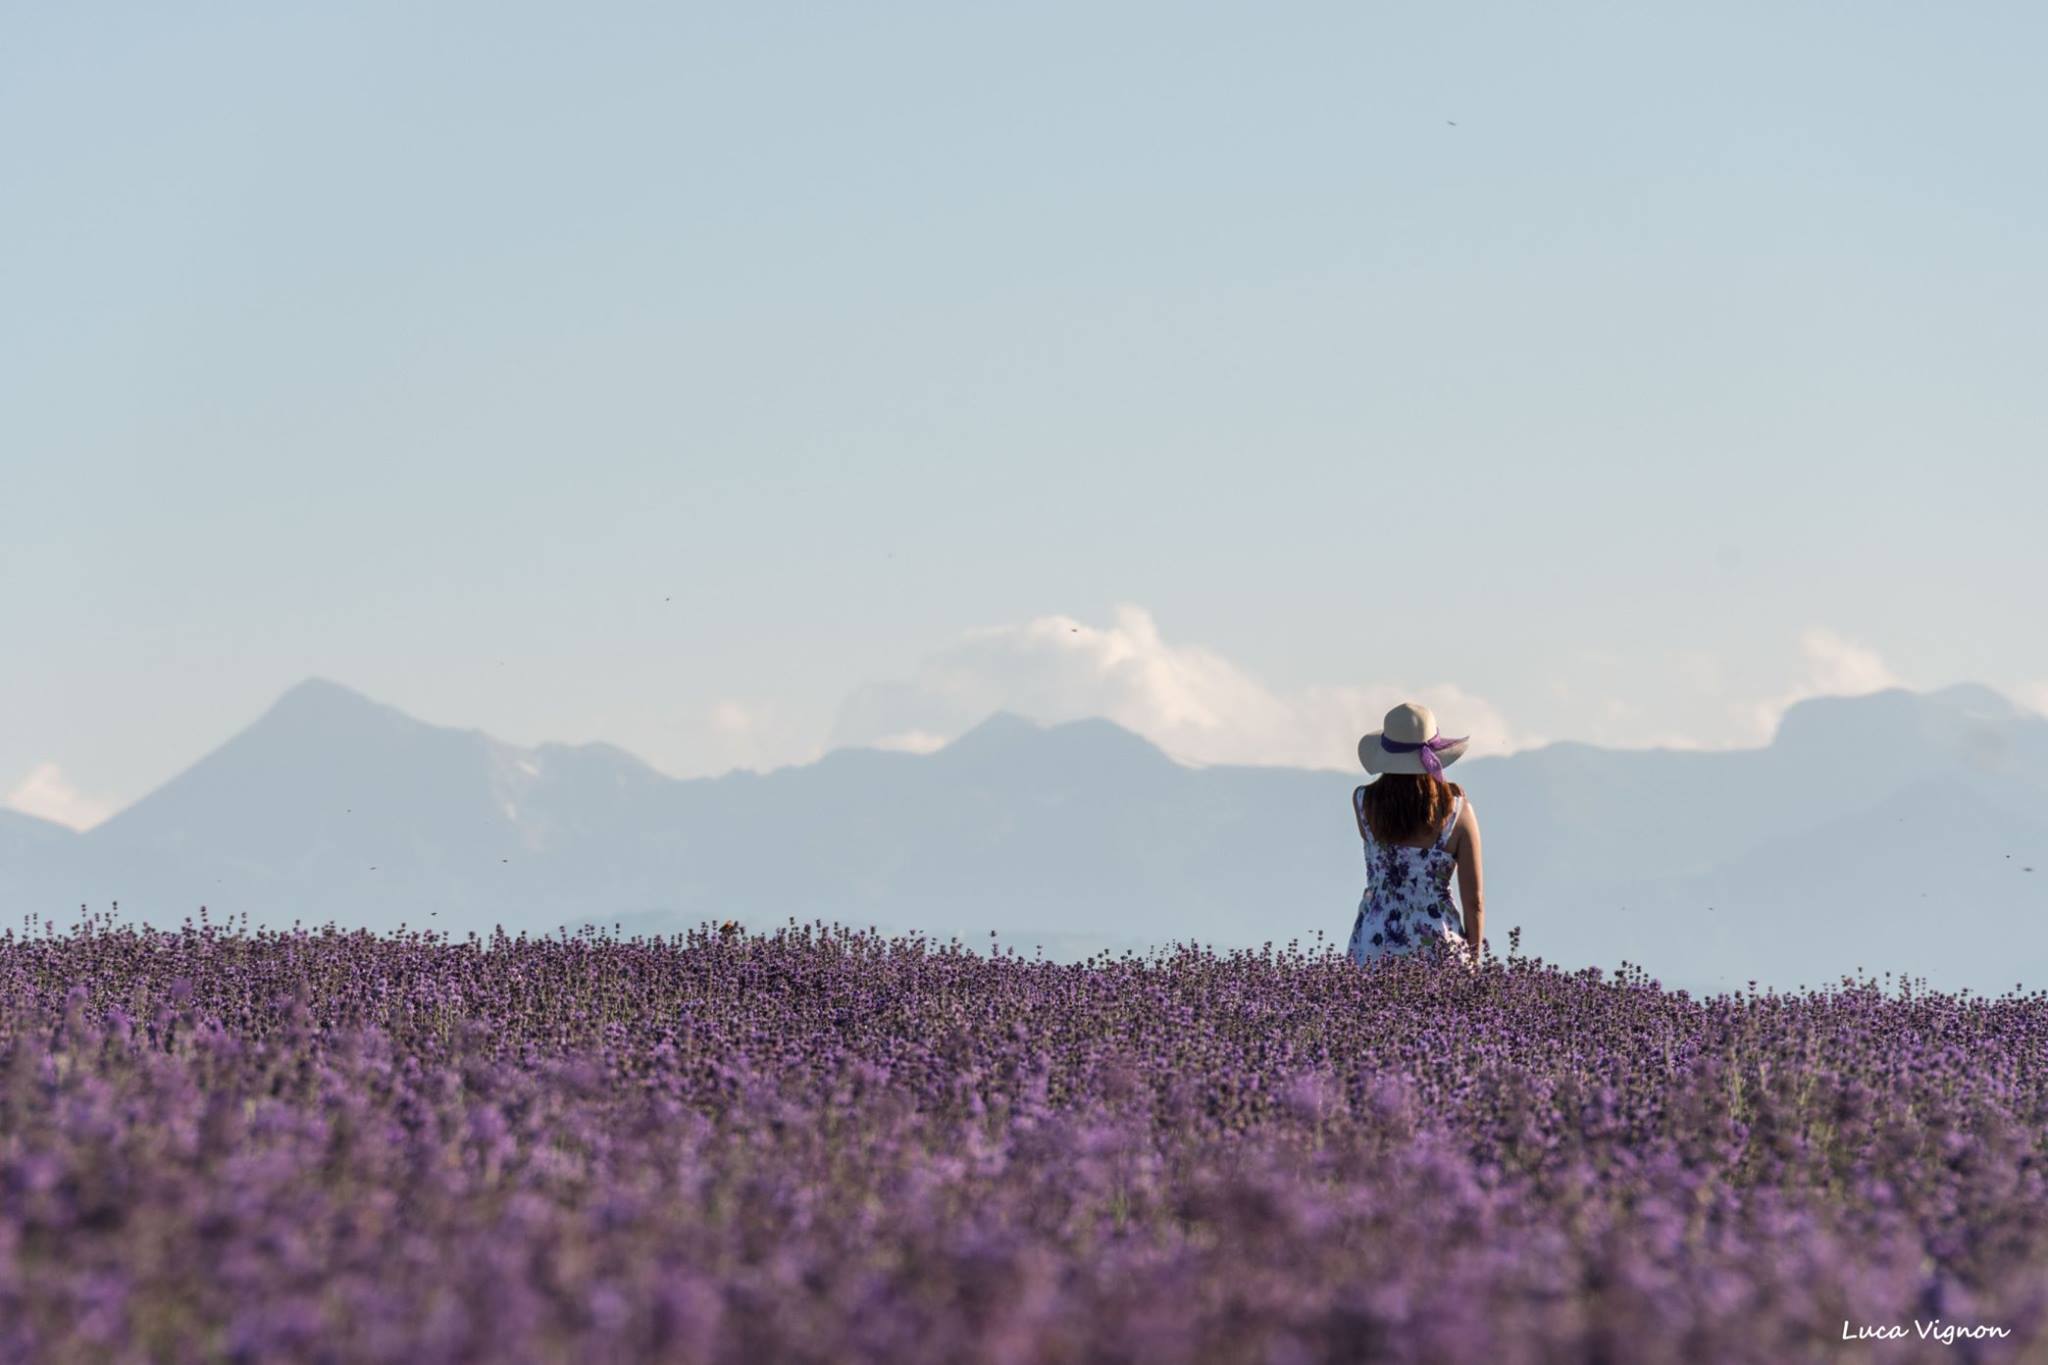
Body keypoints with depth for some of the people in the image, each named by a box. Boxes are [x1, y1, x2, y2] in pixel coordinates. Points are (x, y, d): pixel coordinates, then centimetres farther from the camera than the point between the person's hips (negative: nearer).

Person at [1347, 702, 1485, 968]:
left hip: (1377, 947, 1)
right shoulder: (1457, 810, -7)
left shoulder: (1363, 802, -6)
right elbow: (1474, 900, -3)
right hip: (1439, 945, -1)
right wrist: (1473, 962, 8)